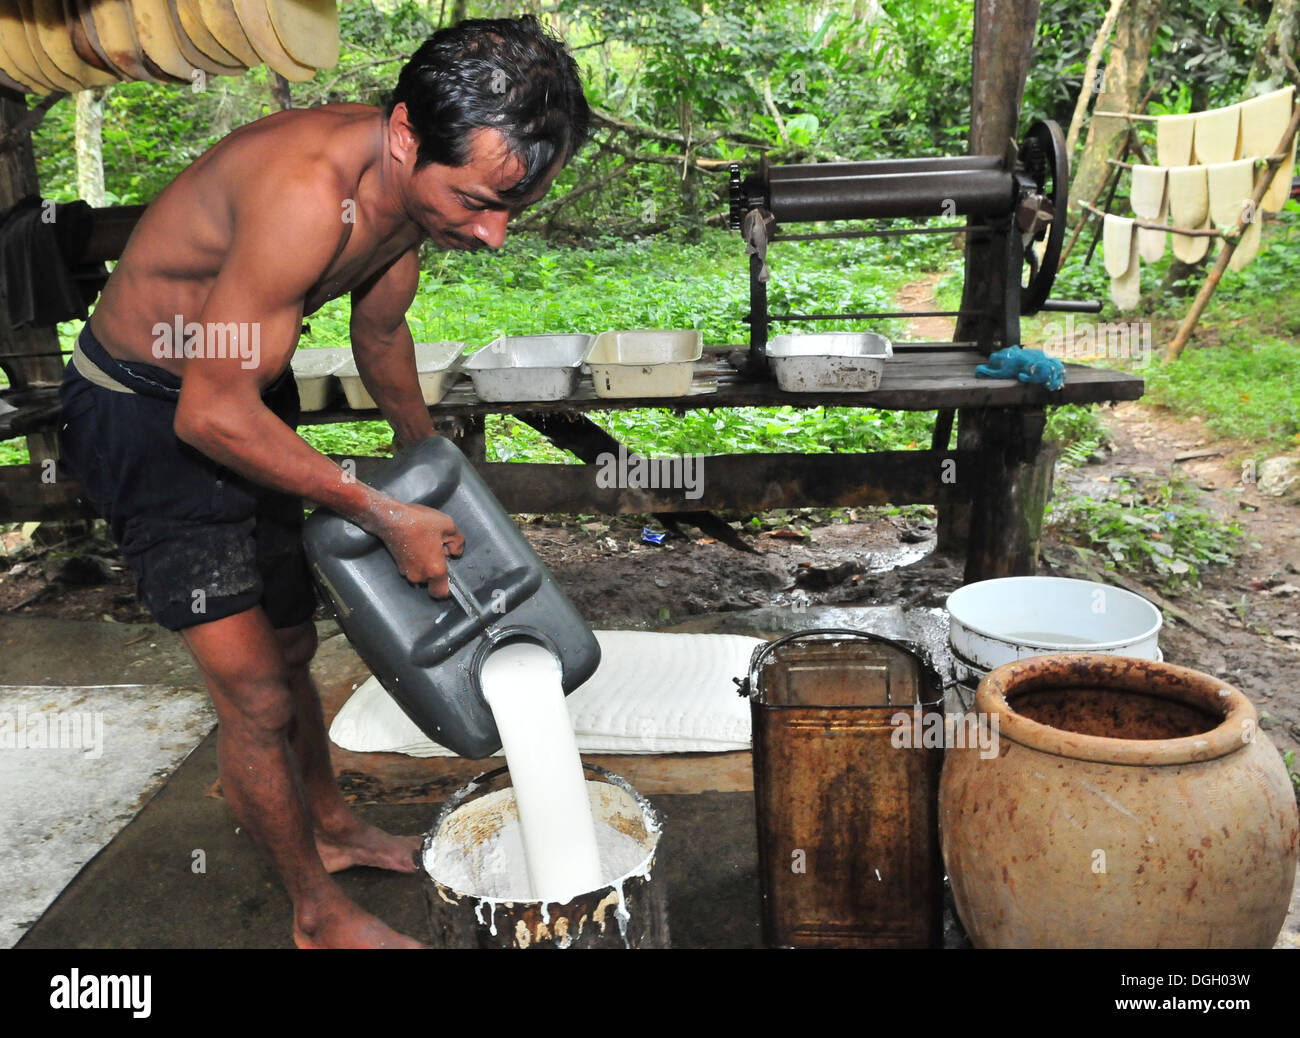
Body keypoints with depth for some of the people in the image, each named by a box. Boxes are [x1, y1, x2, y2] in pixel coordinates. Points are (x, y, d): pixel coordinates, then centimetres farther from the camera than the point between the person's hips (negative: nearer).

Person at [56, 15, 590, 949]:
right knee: (253, 688, -5)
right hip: (144, 414, -7)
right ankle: (320, 914, 16)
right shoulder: (309, 192, -37)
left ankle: (329, 823, 42)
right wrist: (390, 517, -24)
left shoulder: (419, 181, -10)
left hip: (243, 390, 8)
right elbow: (214, 416, -32)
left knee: (290, 642, 20)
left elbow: (380, 329, 9)